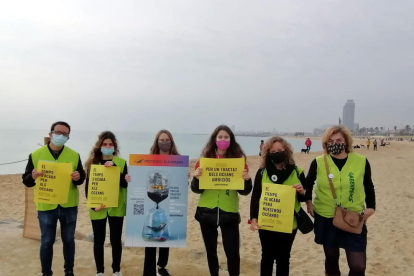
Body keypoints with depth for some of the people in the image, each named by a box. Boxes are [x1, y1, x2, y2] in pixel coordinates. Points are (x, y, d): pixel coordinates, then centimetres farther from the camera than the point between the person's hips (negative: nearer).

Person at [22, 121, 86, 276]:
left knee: (69, 240, 13)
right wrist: (33, 177, -23)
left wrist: (78, 177, -19)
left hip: (69, 206, 1)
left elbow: (81, 179, 4)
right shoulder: (36, 155, -3)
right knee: (46, 242, 10)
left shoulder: (74, 155, 0)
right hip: (46, 207, -1)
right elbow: (26, 181, -1)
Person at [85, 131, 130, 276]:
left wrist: (114, 167, -22)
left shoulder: (121, 162, -1)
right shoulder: (92, 162, 1)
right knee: (99, 240, 10)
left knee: (116, 239, 9)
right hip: (98, 208, 0)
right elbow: (88, 186, 1)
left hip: (116, 208, 0)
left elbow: (125, 184, -11)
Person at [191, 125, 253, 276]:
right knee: (210, 250, 15)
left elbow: (244, 191, 1)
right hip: (207, 212, 1)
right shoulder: (204, 160, -1)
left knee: (233, 252, 0)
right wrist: (196, 177, -20)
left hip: (229, 213, -1)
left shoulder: (238, 161, -2)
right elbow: (196, 190, -1)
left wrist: (247, 179, -18)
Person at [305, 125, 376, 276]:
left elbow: (369, 186, 10)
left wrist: (371, 207, 0)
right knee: (331, 258, 17)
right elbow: (308, 183, 10)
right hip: (326, 218, 0)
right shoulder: (318, 162, -7)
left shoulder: (361, 161, -6)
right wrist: (308, 202, -1)